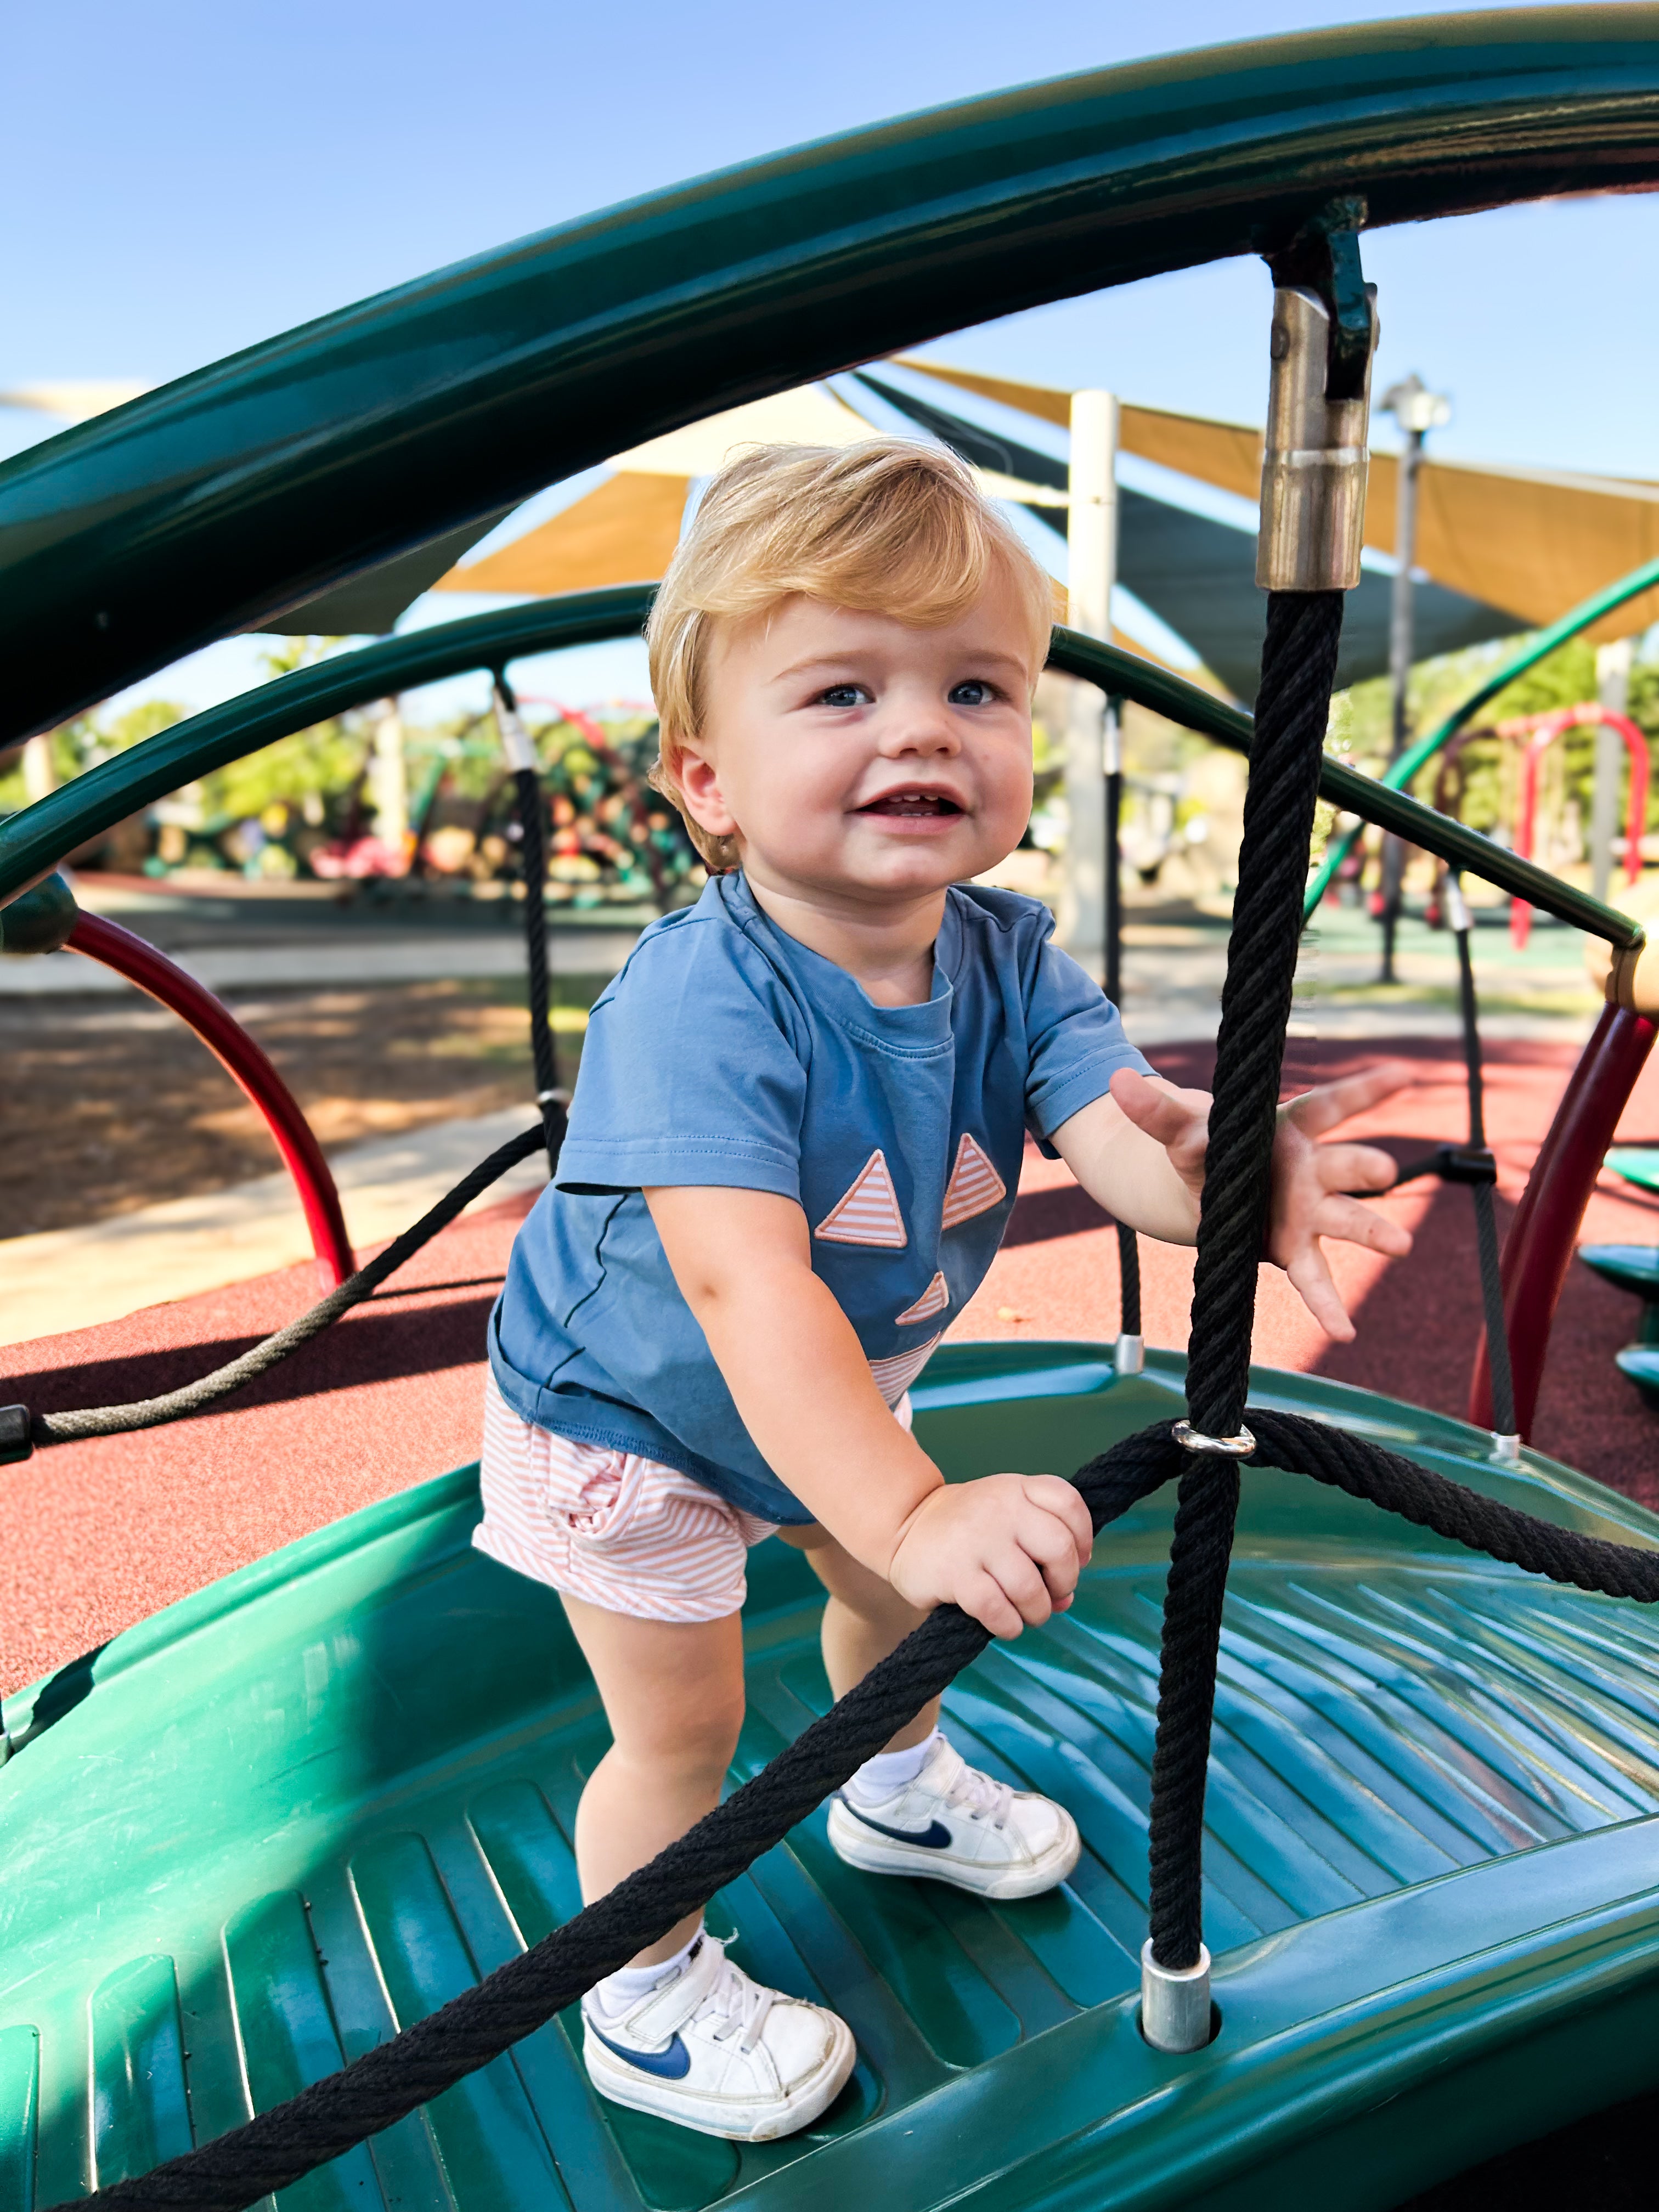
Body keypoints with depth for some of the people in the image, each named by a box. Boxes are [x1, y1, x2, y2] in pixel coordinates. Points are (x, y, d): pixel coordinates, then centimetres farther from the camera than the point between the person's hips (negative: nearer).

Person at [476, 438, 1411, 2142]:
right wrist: (916, 1509, -57)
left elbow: (1122, 1131, -32)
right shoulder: (701, 1003, -39)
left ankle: (896, 1792, 61)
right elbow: (742, 1284, -48)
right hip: (626, 1420, -6)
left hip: (838, 1391, 6)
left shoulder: (1009, 960, -20)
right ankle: (643, 2005, 39)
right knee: (684, 1731, 8)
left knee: (900, 1584, 27)